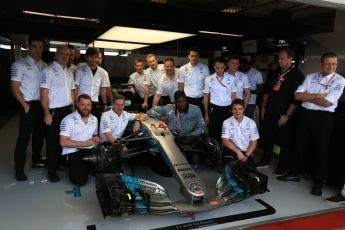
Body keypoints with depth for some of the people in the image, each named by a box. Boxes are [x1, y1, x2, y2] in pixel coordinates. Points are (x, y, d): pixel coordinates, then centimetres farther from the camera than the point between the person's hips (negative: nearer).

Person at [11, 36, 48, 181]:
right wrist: (25, 105, -12)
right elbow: (14, 87, -8)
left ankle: (36, 160, 29)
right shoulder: (19, 65, -5)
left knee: (40, 133, 14)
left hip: (42, 104, 6)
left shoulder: (45, 66, 10)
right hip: (29, 105, -5)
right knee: (24, 136, -3)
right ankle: (19, 169, 5)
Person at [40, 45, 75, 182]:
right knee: (52, 141, 2)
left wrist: (73, 108, 11)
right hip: (54, 111, -6)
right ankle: (51, 170, 12)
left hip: (67, 110, 7)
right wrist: (47, 113, -17)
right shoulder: (49, 70, -9)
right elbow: (44, 93, -13)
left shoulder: (69, 72, 13)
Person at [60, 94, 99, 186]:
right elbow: (63, 142, -16)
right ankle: (72, 168, 12)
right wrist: (85, 143, -15)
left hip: (90, 150, 6)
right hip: (73, 152, -5)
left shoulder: (94, 119, 13)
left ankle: (88, 167, 13)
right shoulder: (68, 120, -10)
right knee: (80, 180, -23)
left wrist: (96, 138, 0)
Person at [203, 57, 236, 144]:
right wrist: (206, 114, 3)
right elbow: (206, 97, 4)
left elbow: (233, 96, 7)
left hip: (227, 109, 1)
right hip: (214, 109, -1)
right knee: (213, 133, 6)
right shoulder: (209, 79, -1)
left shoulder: (231, 79, 1)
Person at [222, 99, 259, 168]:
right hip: (232, 150, -1)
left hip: (246, 151, 1)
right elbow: (225, 141, -9)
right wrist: (238, 152, -21)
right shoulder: (227, 122, -4)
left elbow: (254, 142, 2)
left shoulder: (251, 123, -1)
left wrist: (246, 155, -12)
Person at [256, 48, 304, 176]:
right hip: (269, 112, 7)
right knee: (267, 137, 14)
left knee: (284, 141, 7)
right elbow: (267, 91, 17)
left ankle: (282, 167, 21)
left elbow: (296, 98, -15)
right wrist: (263, 108, 12)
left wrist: (287, 115, -17)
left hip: (283, 115, -6)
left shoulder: (296, 75, -9)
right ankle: (264, 161, 30)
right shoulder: (276, 73, 12)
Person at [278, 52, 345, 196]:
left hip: (323, 117, -4)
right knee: (300, 145, 14)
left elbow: (326, 103, -17)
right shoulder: (310, 77, 6)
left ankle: (319, 183, 21)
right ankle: (294, 173, 30)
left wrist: (307, 97, -6)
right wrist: (316, 95, -13)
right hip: (305, 114, 4)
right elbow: (297, 95, -3)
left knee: (321, 149, 6)